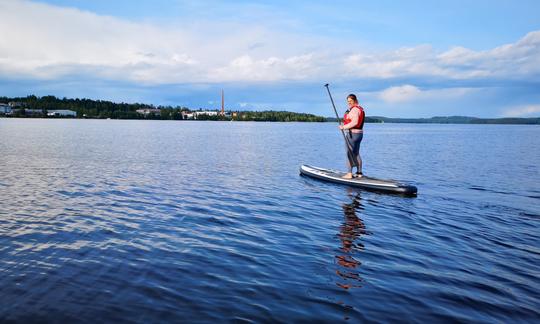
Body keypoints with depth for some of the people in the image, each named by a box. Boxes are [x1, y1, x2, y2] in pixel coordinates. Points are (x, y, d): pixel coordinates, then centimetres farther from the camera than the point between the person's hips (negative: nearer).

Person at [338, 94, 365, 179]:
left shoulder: (354, 109, -16)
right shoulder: (360, 109, 16)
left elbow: (355, 122, -27)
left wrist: (344, 127, -20)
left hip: (352, 134, -10)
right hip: (360, 133, 10)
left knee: (350, 154, -4)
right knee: (356, 154, 15)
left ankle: (349, 174, -2)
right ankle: (359, 173, 20)